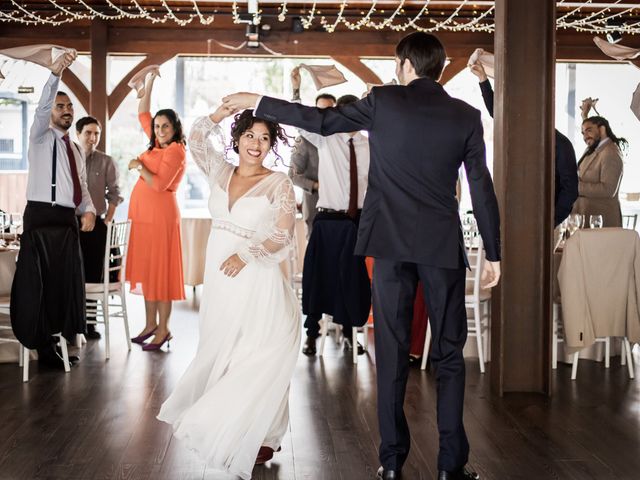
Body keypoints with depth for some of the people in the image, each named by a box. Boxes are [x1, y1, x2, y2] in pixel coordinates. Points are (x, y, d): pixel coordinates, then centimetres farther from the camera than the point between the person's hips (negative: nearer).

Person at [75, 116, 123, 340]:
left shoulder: (106, 162, 4)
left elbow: (114, 194, 5)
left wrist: (107, 221, -4)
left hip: (97, 223, 1)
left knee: (93, 273, 2)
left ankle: (89, 322, 8)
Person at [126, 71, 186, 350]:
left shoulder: (175, 151, -10)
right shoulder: (157, 145, 13)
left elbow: (159, 184, -19)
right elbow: (142, 114, 23)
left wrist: (139, 166, -8)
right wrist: (149, 82, 20)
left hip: (160, 212, -8)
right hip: (143, 212, 8)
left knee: (159, 268, -5)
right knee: (146, 267, 10)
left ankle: (163, 329, 0)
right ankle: (150, 323, 17)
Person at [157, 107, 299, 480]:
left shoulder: (279, 183, -6)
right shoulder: (222, 173, 9)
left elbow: (283, 237, -11)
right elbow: (197, 141, 7)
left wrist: (245, 256, -23)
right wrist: (219, 114, -6)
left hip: (256, 282, -5)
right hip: (220, 281, 5)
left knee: (255, 358, -6)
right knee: (222, 354, 9)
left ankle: (259, 437, 7)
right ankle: (230, 432, 21)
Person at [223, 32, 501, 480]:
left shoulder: (383, 101, -1)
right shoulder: (466, 116, 2)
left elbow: (322, 120, 4)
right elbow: (482, 188, 1)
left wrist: (258, 102, 15)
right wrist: (493, 253, 7)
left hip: (392, 242, 0)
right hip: (443, 245, 0)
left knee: (392, 354, 6)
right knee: (449, 355, 7)